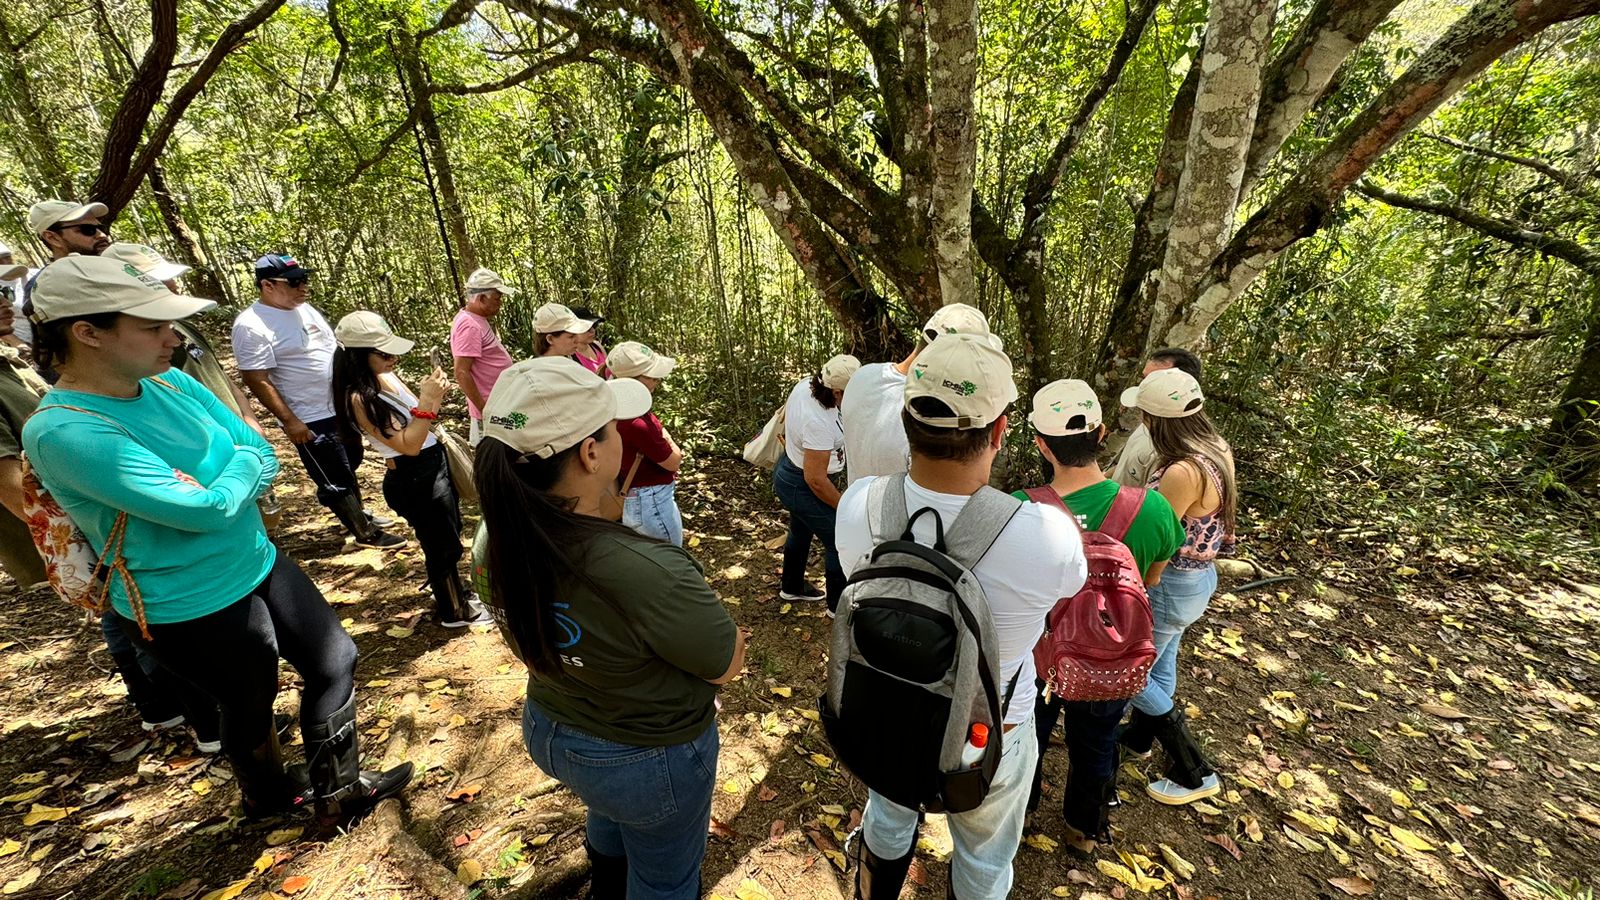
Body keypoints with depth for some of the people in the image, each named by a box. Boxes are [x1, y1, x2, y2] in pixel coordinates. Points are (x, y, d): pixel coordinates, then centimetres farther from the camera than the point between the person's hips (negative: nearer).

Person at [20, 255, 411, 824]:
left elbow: (265, 458, -1)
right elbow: (210, 508, -29)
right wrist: (240, 465, -10)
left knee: (336, 661, 14)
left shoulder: (169, 383, -4)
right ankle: (269, 798, 49)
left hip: (258, 564, 7)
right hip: (192, 608, -6)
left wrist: (224, 484, -20)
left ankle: (340, 792, 35)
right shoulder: (62, 432, -26)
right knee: (251, 709, 17)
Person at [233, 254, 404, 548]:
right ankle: (366, 533, 17)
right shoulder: (251, 325, -18)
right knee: (335, 481, 4)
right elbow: (257, 381, -19)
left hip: (342, 408, 9)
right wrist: (290, 421, -21)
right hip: (311, 421, -8)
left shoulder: (304, 308, 6)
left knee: (350, 466, 24)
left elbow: (334, 347, 16)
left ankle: (358, 514, 43)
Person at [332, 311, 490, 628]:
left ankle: (454, 590, 48)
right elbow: (409, 445, -26)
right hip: (414, 479, -9)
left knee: (449, 534, 25)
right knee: (443, 545, 8)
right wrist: (427, 401, -29)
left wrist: (434, 396, -2)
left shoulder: (387, 377, 2)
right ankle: (454, 611, 29)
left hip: (435, 463, 9)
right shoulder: (359, 398, -22)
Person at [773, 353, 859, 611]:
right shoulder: (819, 423, -37)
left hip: (789, 470, 10)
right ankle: (838, 605, 26)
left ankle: (792, 587, 51)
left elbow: (785, 416, 9)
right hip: (803, 488, -10)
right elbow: (816, 480, -30)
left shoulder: (806, 383, -12)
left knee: (801, 531, 29)